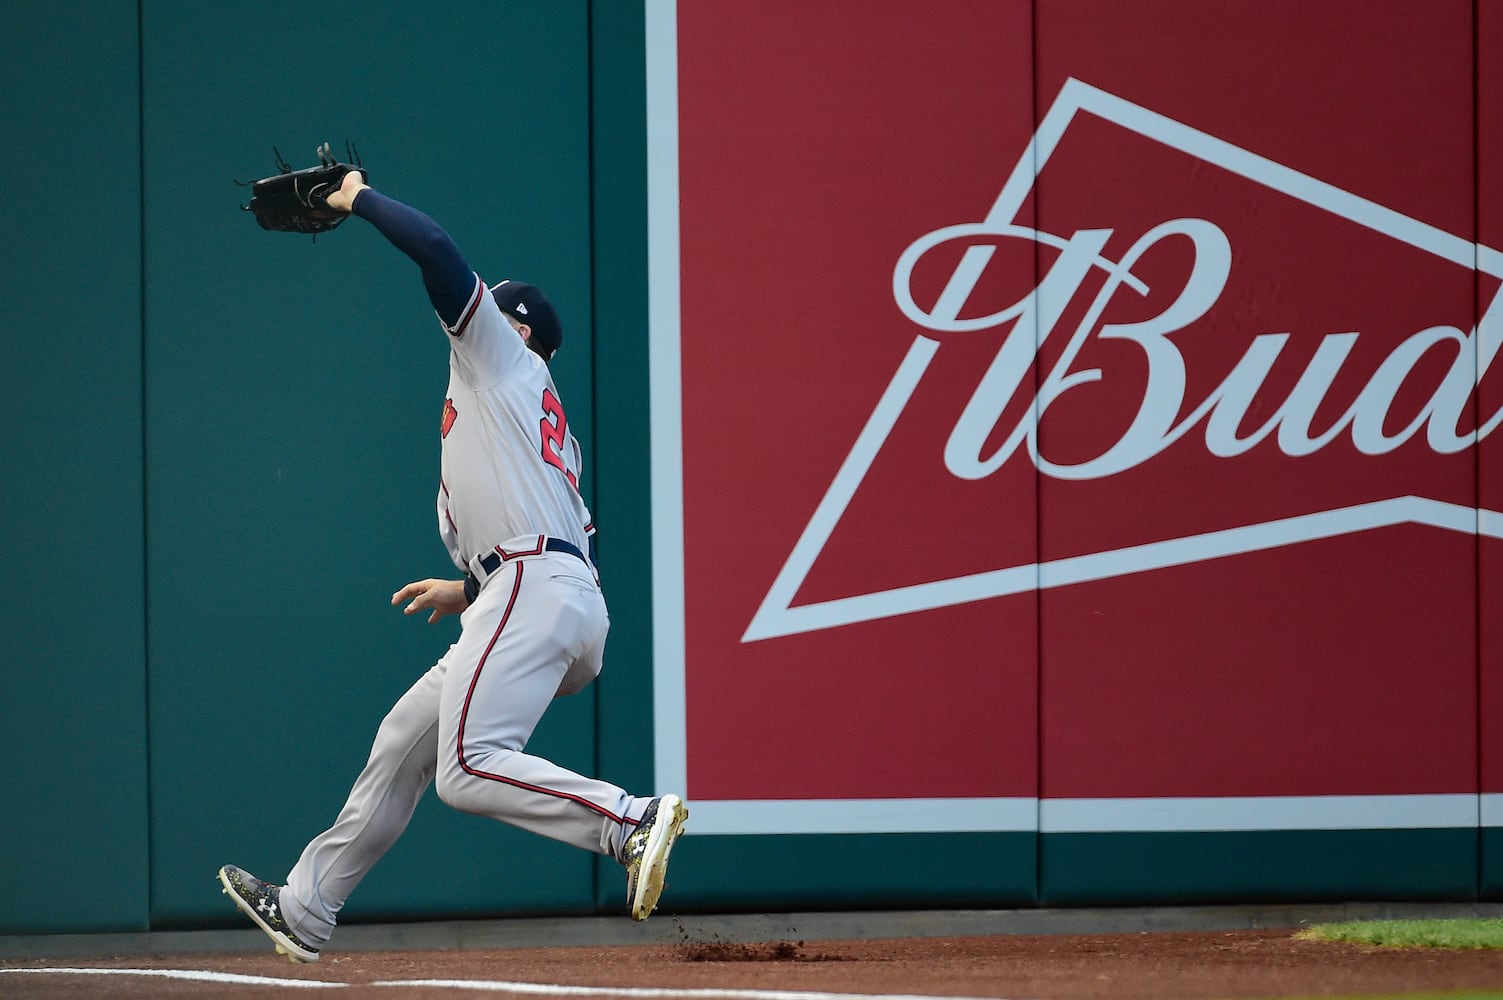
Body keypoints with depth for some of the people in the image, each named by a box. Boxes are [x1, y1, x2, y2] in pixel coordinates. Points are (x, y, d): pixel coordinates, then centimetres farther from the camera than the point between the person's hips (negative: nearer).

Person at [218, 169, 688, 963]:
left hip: (536, 592, -10)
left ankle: (633, 822, -30)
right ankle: (304, 909, 24)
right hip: (547, 602, 10)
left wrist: (359, 199, 11)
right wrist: (467, 590, 35)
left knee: (468, 769, -22)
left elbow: (436, 250, -4)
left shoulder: (503, 356, 8)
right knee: (404, 739, 17)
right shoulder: (545, 423, 31)